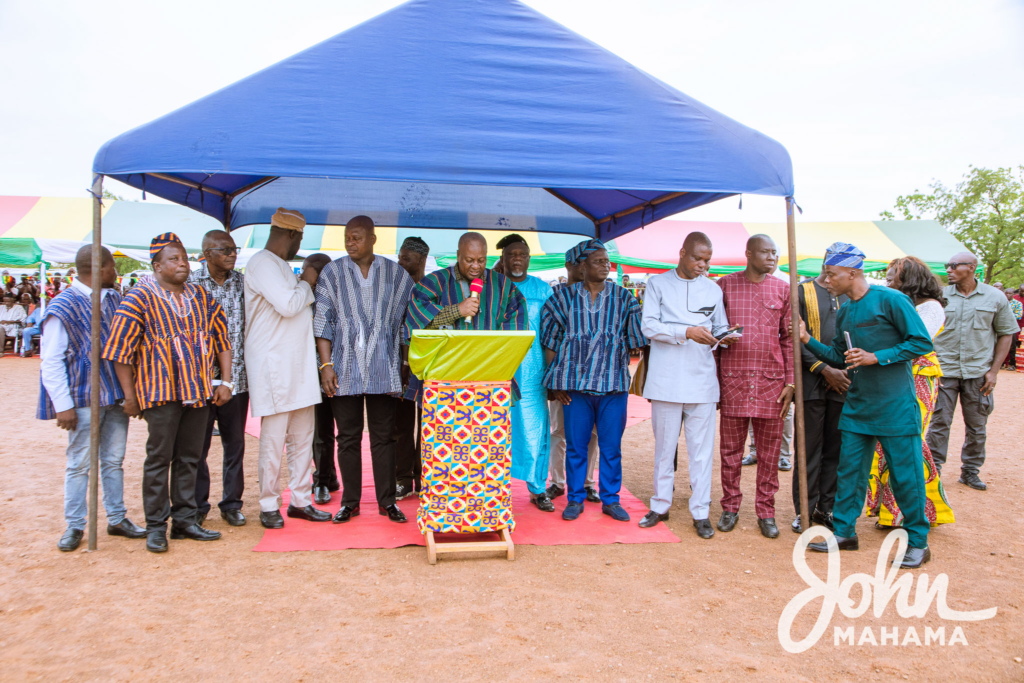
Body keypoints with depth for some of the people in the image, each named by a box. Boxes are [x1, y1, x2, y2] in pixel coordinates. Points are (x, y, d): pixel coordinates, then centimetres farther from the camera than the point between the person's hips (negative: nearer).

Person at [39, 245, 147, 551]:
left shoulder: (114, 300, 8)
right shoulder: (63, 307, -9)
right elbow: (51, 361, -9)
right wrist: (63, 405, -13)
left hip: (117, 395, 5)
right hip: (84, 399, -5)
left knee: (114, 460, 13)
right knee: (79, 463, 4)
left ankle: (117, 518, 23)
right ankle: (74, 526, 17)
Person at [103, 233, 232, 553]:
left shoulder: (202, 298, 11)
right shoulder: (140, 299, -4)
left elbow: (222, 340, 14)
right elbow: (120, 350, -6)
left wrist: (225, 382, 6)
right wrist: (130, 396, -7)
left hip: (199, 392, 5)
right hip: (162, 393, -4)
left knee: (189, 458, 11)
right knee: (159, 458, 1)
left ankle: (185, 520, 21)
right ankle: (156, 527, 12)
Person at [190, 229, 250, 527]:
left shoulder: (242, 282, 7)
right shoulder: (191, 283, -3)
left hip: (236, 377, 3)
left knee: (235, 444, 10)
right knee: (198, 445, 6)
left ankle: (231, 503, 22)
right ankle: (197, 506, 21)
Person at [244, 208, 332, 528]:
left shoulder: (281, 266, 20)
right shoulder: (262, 263, -11)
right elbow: (288, 304, -21)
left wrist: (305, 285, 13)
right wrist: (307, 283, -5)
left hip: (299, 366, 9)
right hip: (274, 368, -9)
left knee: (303, 438, 11)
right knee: (274, 440, -2)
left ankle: (300, 500, 19)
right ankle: (269, 506, 9)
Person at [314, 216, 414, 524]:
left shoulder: (395, 273, 7)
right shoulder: (332, 272, 6)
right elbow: (322, 321, 2)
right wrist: (326, 364, -6)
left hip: (382, 368, 0)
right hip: (345, 370, 0)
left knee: (383, 437, 5)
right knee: (348, 437, 6)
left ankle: (387, 501, 14)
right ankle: (350, 501, 16)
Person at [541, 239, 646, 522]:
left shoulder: (623, 298, 7)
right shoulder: (564, 297, 5)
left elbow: (636, 339, 9)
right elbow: (549, 340, 6)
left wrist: (616, 366, 2)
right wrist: (557, 381, 2)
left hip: (614, 383, 1)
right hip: (576, 384, 0)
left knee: (611, 446, 6)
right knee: (575, 445, 6)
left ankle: (610, 499, 20)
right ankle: (575, 499, 20)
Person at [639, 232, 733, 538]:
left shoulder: (713, 289, 13)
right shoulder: (658, 284, 4)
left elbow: (720, 329, 15)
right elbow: (649, 326, -6)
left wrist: (724, 337, -9)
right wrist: (687, 332, -18)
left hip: (701, 379, 2)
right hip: (666, 380, -2)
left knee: (702, 449, 3)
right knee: (664, 446, 8)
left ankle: (700, 512, 12)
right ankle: (660, 506, 21)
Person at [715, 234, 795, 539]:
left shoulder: (783, 290, 7)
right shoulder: (725, 285, 3)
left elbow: (789, 339, 7)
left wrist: (790, 382, 1)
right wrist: (713, 379, 1)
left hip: (772, 381, 1)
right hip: (733, 379, -1)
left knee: (769, 452, 6)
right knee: (730, 448, 6)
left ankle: (766, 512, 18)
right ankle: (730, 508, 19)